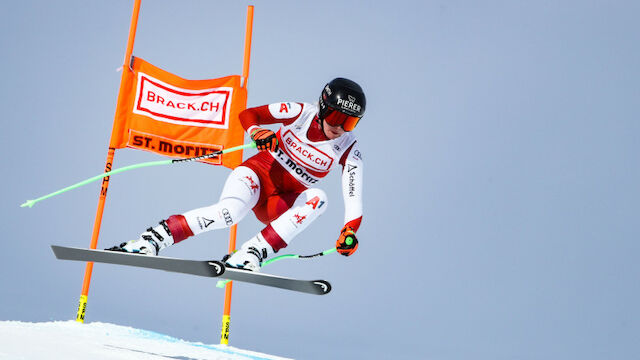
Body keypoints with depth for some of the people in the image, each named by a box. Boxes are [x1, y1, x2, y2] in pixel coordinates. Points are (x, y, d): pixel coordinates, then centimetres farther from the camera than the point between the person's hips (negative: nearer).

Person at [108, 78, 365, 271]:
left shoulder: (349, 150, -7)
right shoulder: (301, 113, -10)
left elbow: (353, 195, -12)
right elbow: (247, 114, -7)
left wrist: (350, 230, -30)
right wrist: (256, 132, -30)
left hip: (282, 205, 2)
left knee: (318, 198, -31)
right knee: (231, 210, -35)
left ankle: (251, 253, -36)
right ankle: (148, 241, -28)